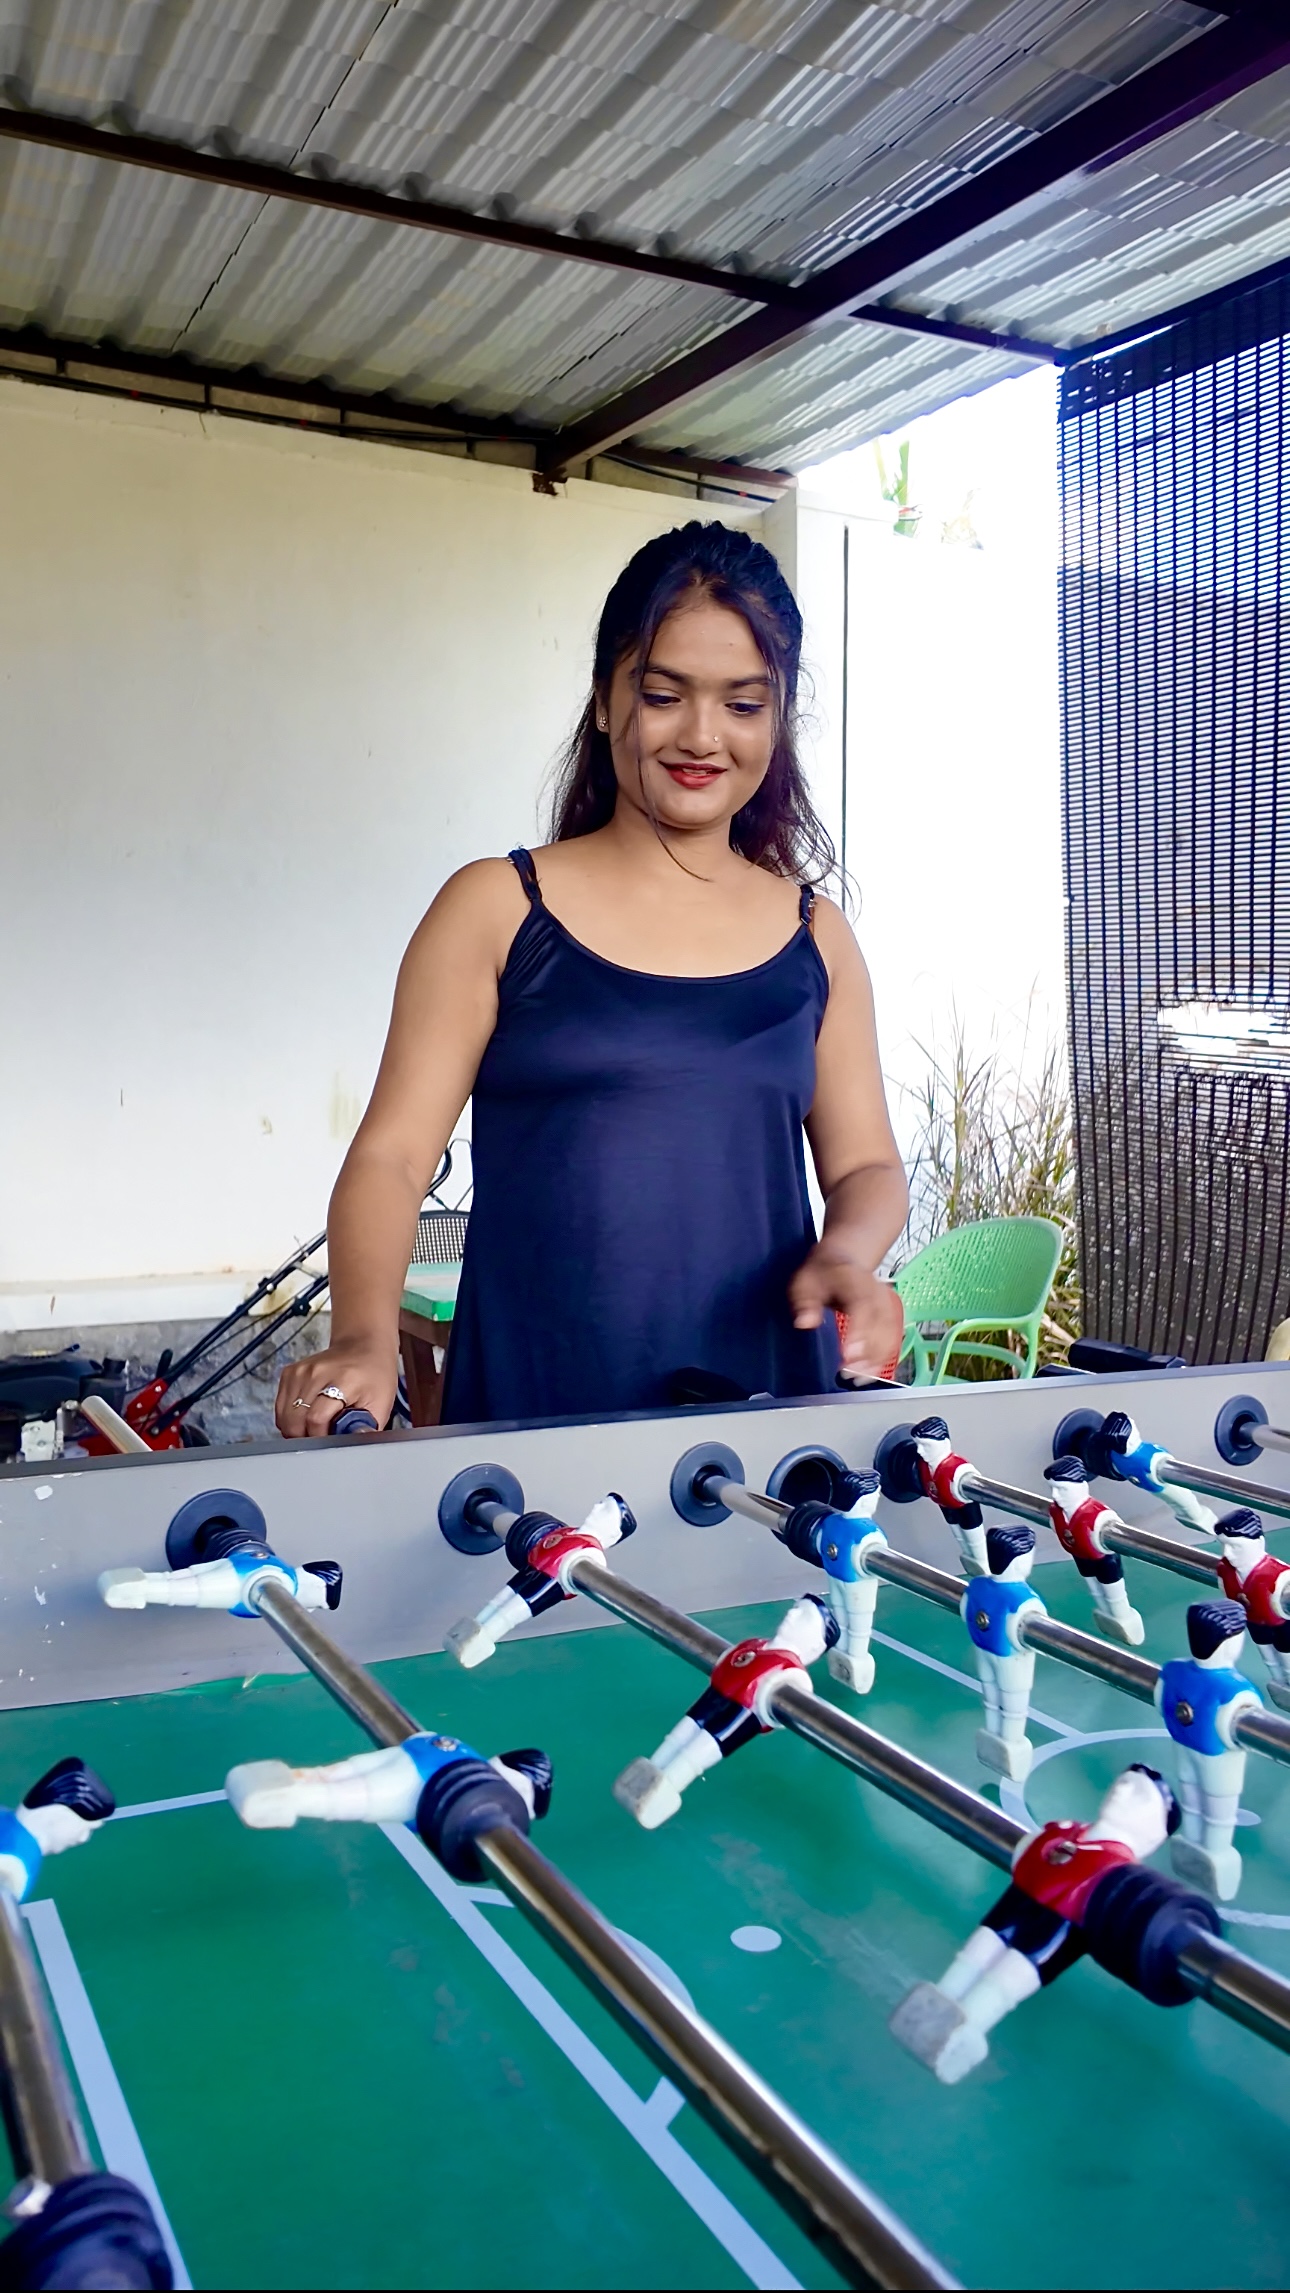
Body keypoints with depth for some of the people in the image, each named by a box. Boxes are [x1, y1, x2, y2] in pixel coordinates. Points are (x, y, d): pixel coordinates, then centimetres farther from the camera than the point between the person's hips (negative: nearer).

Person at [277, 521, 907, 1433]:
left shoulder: (816, 937, 10)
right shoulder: (496, 909, 1)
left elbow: (866, 1164, 13)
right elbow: (391, 1155, -4)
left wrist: (845, 1254, -9)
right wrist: (366, 1338, -21)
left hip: (767, 1405, 3)